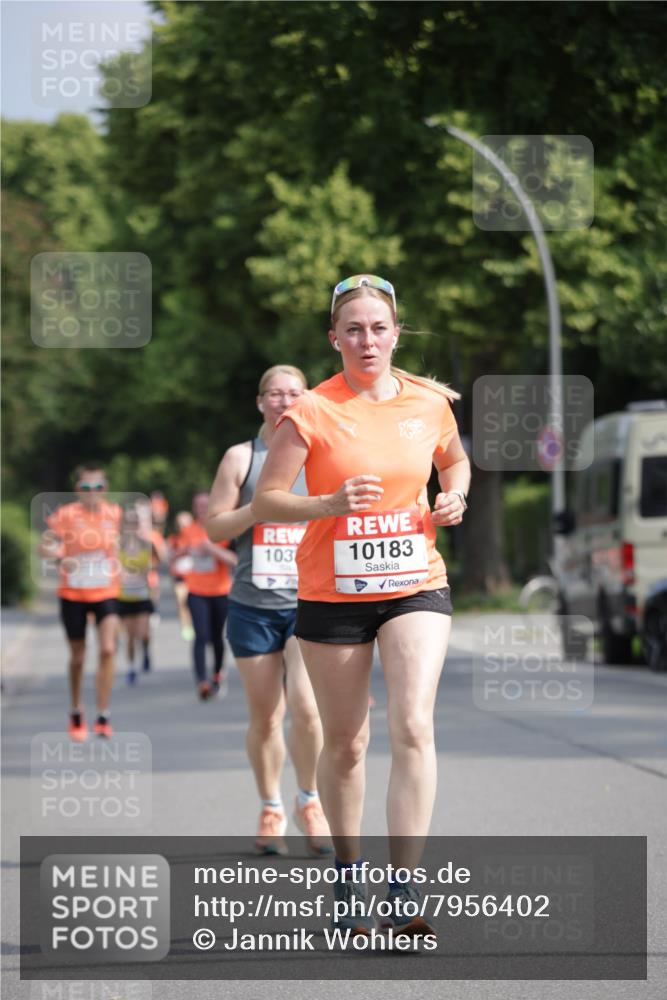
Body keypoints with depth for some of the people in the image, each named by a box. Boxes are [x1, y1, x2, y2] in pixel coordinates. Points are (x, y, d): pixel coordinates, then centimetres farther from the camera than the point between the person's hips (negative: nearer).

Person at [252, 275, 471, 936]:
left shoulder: (430, 402, 2)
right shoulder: (310, 413, -8)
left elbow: (454, 461, 23)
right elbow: (264, 502, -6)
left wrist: (453, 498, 1)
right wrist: (332, 502, -23)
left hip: (415, 584, 1)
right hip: (332, 592, -1)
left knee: (413, 727, -16)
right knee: (345, 743, 8)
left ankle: (404, 889, -16)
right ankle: (347, 872, 30)